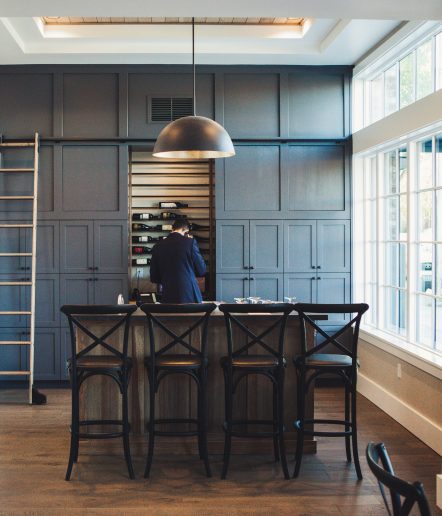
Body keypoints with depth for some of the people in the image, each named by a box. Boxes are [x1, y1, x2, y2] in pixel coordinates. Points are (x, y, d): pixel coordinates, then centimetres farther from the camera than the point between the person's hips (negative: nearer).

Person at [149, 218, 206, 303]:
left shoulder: (158, 246, 3)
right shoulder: (190, 242, -6)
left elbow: (154, 278, 8)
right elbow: (201, 271, 1)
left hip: (168, 297, 3)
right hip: (190, 296, -3)